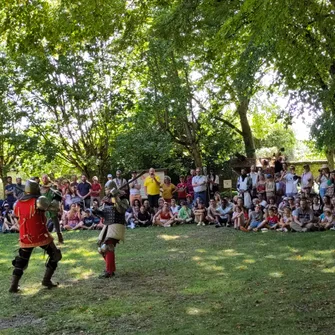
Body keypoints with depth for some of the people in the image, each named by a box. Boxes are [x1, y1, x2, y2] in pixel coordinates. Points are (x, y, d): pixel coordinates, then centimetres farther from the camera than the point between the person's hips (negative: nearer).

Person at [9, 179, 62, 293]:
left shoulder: (18, 204, 3)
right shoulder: (39, 201, -13)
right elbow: (54, 206, -15)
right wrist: (55, 201, 9)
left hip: (25, 238, 4)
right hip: (41, 236, -4)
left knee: (21, 261, 17)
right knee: (55, 255, 15)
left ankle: (14, 286, 7)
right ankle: (46, 280, 12)